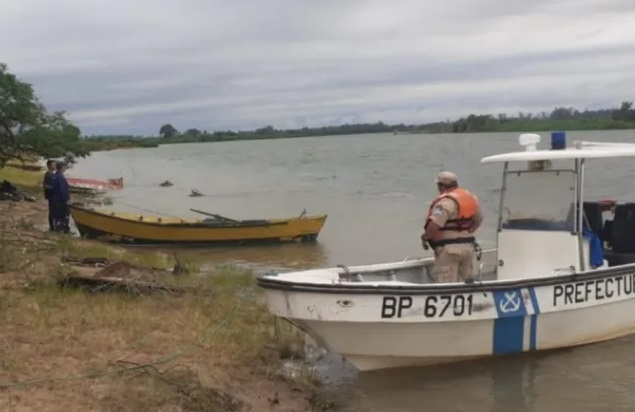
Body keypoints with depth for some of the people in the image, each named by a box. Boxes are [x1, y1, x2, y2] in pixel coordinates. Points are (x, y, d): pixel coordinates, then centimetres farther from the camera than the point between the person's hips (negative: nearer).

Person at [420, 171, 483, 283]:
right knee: (467, 282, 19)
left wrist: (425, 237, -9)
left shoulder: (446, 201, -18)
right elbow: (479, 220, 22)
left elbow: (434, 225, -25)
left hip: (449, 248, -9)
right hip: (468, 246, 9)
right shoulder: (471, 197, 11)